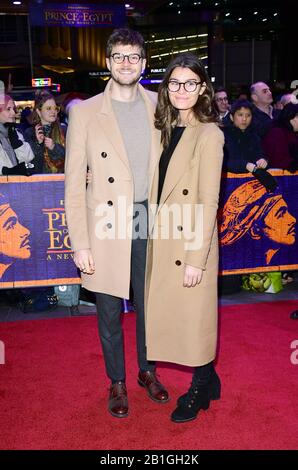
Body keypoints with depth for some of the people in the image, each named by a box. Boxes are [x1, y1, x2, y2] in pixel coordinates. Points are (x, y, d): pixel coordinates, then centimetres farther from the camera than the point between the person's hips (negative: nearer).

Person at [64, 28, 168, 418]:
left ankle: (147, 371, 39)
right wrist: (80, 244, -9)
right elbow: (74, 182, -5)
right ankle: (117, 382, 33)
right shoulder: (85, 112, -3)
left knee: (148, 305, 16)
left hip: (150, 224, 2)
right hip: (107, 227, -2)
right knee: (110, 312, 12)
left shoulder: (159, 107, 4)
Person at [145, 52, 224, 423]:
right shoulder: (168, 129, 10)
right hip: (163, 242, 8)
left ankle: (200, 388, 30)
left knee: (194, 315, 7)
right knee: (172, 312, 17)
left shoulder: (209, 135, -14)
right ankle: (206, 379, 37)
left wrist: (196, 260, -18)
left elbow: (208, 204, -17)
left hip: (191, 245, -8)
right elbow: (160, 193, 11)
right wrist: (155, 233, 6)